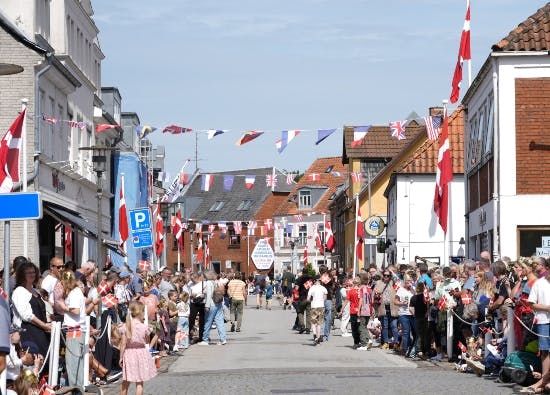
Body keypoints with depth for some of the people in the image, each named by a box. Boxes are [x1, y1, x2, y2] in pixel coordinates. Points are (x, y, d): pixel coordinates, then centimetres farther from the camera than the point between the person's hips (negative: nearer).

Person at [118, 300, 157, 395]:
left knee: (125, 382, 14)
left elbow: (123, 344, -6)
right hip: (140, 353, -2)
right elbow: (147, 341, 2)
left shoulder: (125, 327, -7)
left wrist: (121, 357, 0)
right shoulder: (144, 327, -12)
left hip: (128, 353, 2)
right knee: (139, 383, 3)